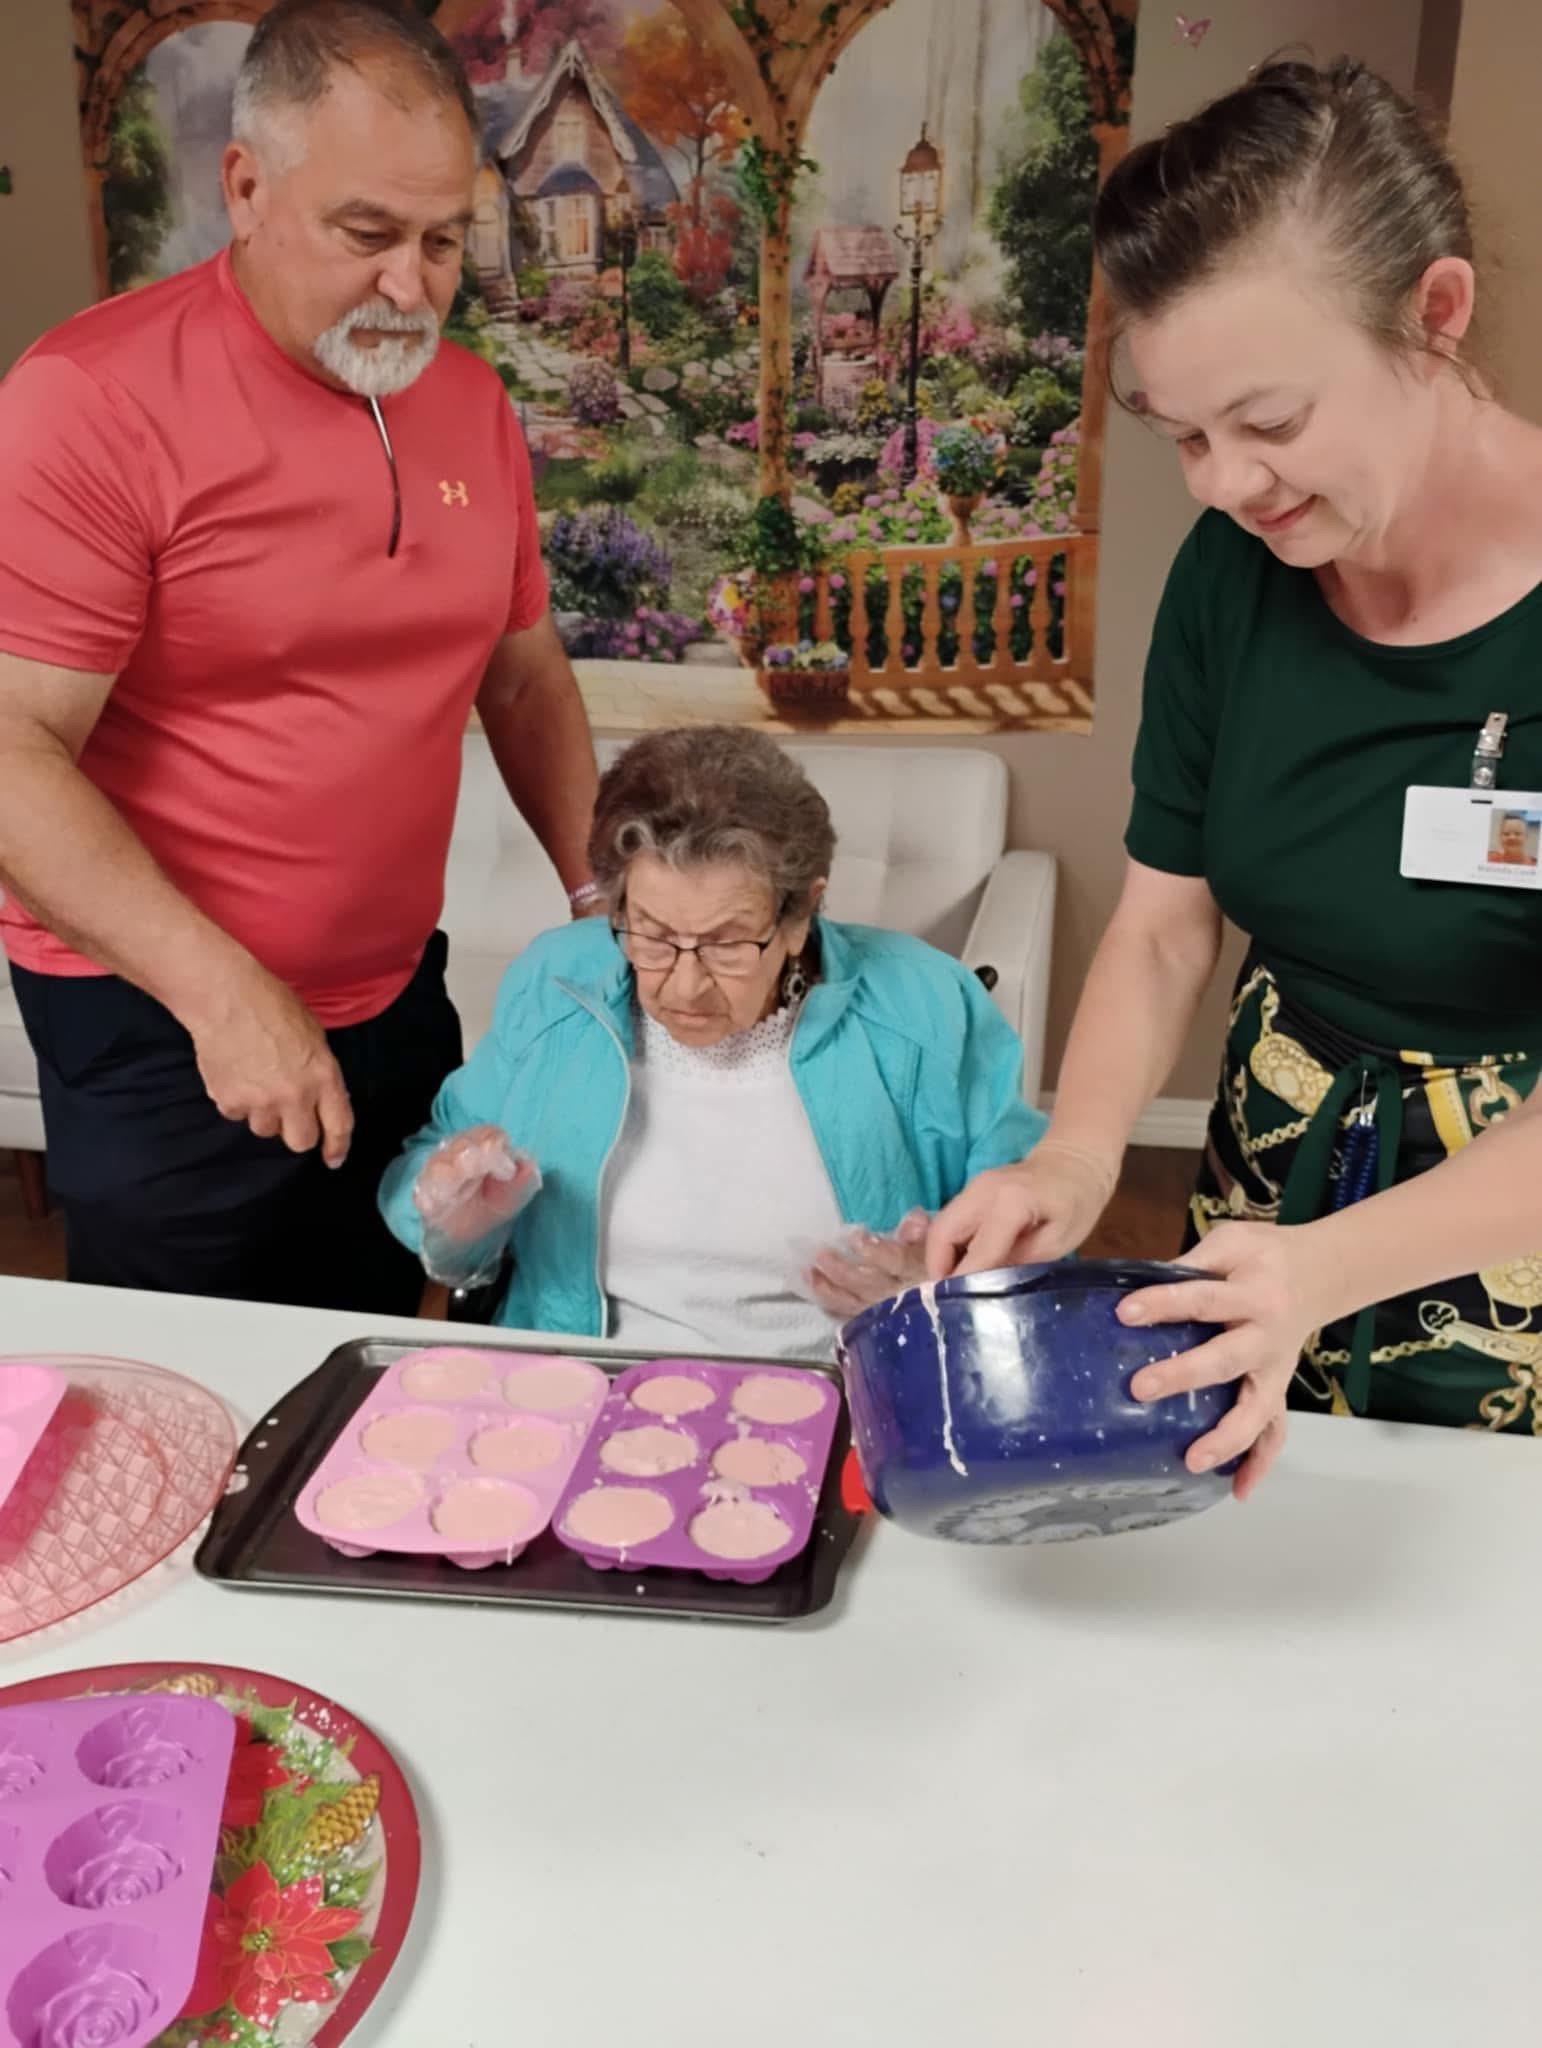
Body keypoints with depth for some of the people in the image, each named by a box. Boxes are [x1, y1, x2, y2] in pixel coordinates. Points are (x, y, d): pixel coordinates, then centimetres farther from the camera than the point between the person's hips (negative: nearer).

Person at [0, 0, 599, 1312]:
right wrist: (219, 988, -24)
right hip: (166, 1029, -5)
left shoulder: (474, 406, 4)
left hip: (397, 997, 6)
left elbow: (526, 676, 15)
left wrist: (597, 888, 5)